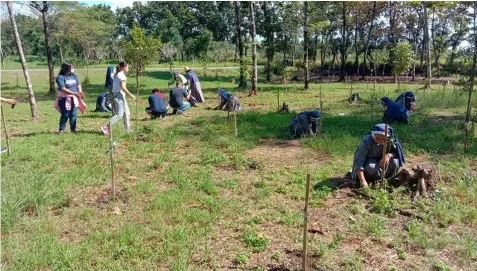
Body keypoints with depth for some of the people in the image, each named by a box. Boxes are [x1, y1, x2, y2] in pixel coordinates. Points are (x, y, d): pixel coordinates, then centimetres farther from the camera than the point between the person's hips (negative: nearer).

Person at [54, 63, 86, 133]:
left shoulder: (73, 75, 8)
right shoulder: (60, 77, -12)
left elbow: (78, 84, 8)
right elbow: (63, 89, -21)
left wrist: (80, 92, -12)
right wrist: (74, 93, -26)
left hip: (73, 99, 5)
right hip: (64, 99, -5)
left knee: (73, 114, 7)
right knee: (65, 115, -3)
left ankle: (73, 129, 15)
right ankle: (61, 129, 10)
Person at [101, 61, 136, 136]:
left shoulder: (117, 74, 16)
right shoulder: (122, 75, -13)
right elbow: (123, 87, -23)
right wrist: (131, 95, -18)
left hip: (116, 94, 10)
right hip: (119, 94, -10)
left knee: (126, 112, 15)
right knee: (119, 114, -10)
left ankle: (127, 128, 22)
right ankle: (106, 127, -12)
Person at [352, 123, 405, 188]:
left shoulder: (390, 140, -21)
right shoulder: (366, 141, -32)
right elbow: (359, 161, -38)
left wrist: (389, 155, -34)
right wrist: (362, 180, -48)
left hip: (383, 161, 4)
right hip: (368, 162, -4)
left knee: (395, 162, -25)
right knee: (371, 168, -37)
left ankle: (382, 178, 1)